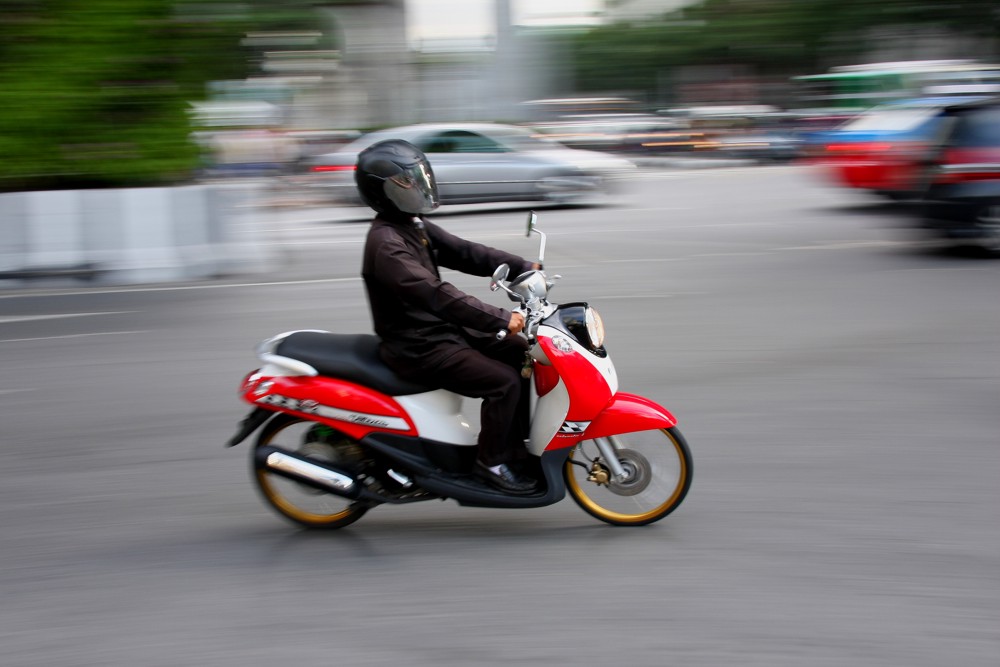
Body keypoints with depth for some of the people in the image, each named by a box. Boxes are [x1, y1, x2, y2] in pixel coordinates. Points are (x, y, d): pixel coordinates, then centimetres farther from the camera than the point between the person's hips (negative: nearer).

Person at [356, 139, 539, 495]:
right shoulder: (385, 243, -24)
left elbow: (462, 252, 10)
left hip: (440, 328, 10)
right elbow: (434, 294, -32)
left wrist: (523, 266, -1)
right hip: (417, 346, -10)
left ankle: (520, 442, 17)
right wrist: (500, 319, -35)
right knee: (504, 381, -18)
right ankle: (492, 460, 0)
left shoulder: (415, 225, 8)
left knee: (522, 354, 9)